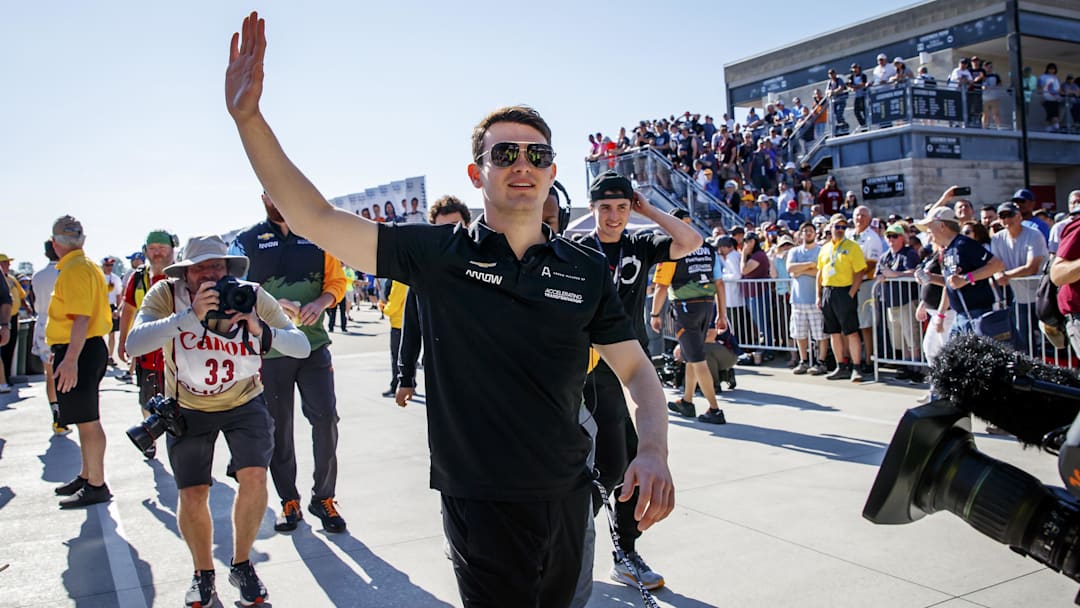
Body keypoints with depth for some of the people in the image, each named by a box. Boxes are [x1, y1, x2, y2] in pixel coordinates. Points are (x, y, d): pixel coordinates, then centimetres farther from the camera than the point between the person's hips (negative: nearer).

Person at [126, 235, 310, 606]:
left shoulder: (252, 297, -20)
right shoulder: (166, 295, -21)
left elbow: (302, 347, -25)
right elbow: (134, 345, -37)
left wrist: (262, 331, -43)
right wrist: (189, 316, -48)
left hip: (244, 402, 0)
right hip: (188, 407, 0)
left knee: (253, 476, -18)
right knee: (192, 495, -5)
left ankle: (241, 565, 7)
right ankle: (203, 574, 23)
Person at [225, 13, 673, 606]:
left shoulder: (587, 270, 0)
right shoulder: (439, 253, -7)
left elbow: (636, 369, 4)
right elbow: (316, 218, -12)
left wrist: (653, 451, -14)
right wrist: (248, 116, -20)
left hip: (568, 496, 4)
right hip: (481, 504, -3)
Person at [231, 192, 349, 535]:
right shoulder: (247, 241, 4)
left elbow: (337, 279, 9)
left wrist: (321, 302, -12)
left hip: (314, 344, 1)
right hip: (268, 349, 0)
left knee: (326, 419, -5)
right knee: (278, 427, 7)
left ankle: (323, 497, 11)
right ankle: (289, 501, 21)